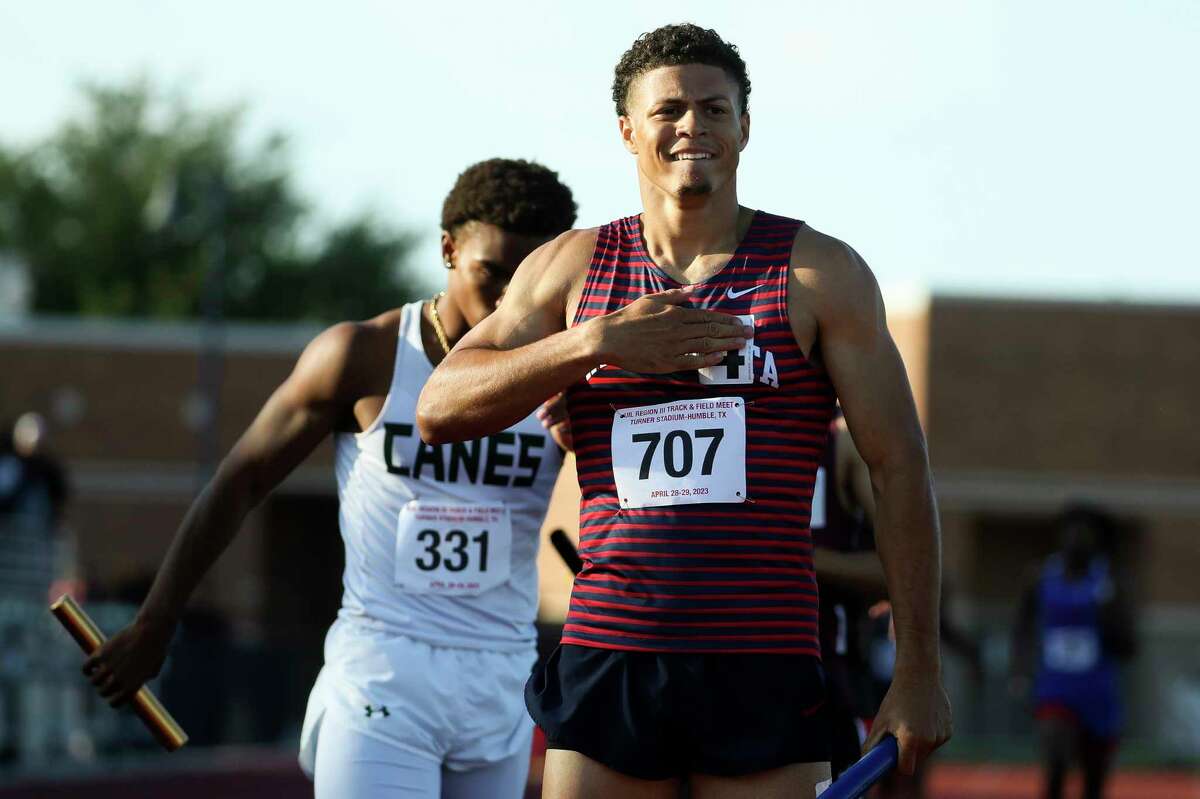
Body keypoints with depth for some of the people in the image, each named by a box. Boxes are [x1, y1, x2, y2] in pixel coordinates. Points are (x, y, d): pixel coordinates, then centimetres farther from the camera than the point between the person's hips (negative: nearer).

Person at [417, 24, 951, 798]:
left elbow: (901, 469, 3)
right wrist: (594, 343, -11)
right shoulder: (571, 266, 11)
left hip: (764, 671, -2)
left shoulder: (820, 272, 4)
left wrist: (919, 673, -3)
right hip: (607, 659, 2)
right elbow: (439, 409, 4)